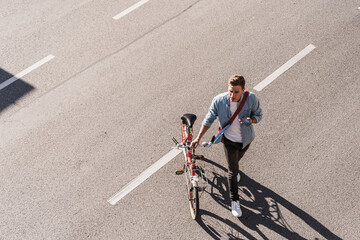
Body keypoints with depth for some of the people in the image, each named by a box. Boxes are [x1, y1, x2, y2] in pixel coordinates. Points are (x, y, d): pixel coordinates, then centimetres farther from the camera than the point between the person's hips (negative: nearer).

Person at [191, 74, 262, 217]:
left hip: (246, 138, 2)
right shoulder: (219, 101, -28)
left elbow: (258, 114, -9)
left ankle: (234, 170, 68)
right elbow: (209, 119, -14)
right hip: (229, 140, -2)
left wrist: (251, 120, -33)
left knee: (237, 158, 31)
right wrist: (198, 138, -16)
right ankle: (234, 201, 21)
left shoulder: (251, 98, -26)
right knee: (232, 171, 1)